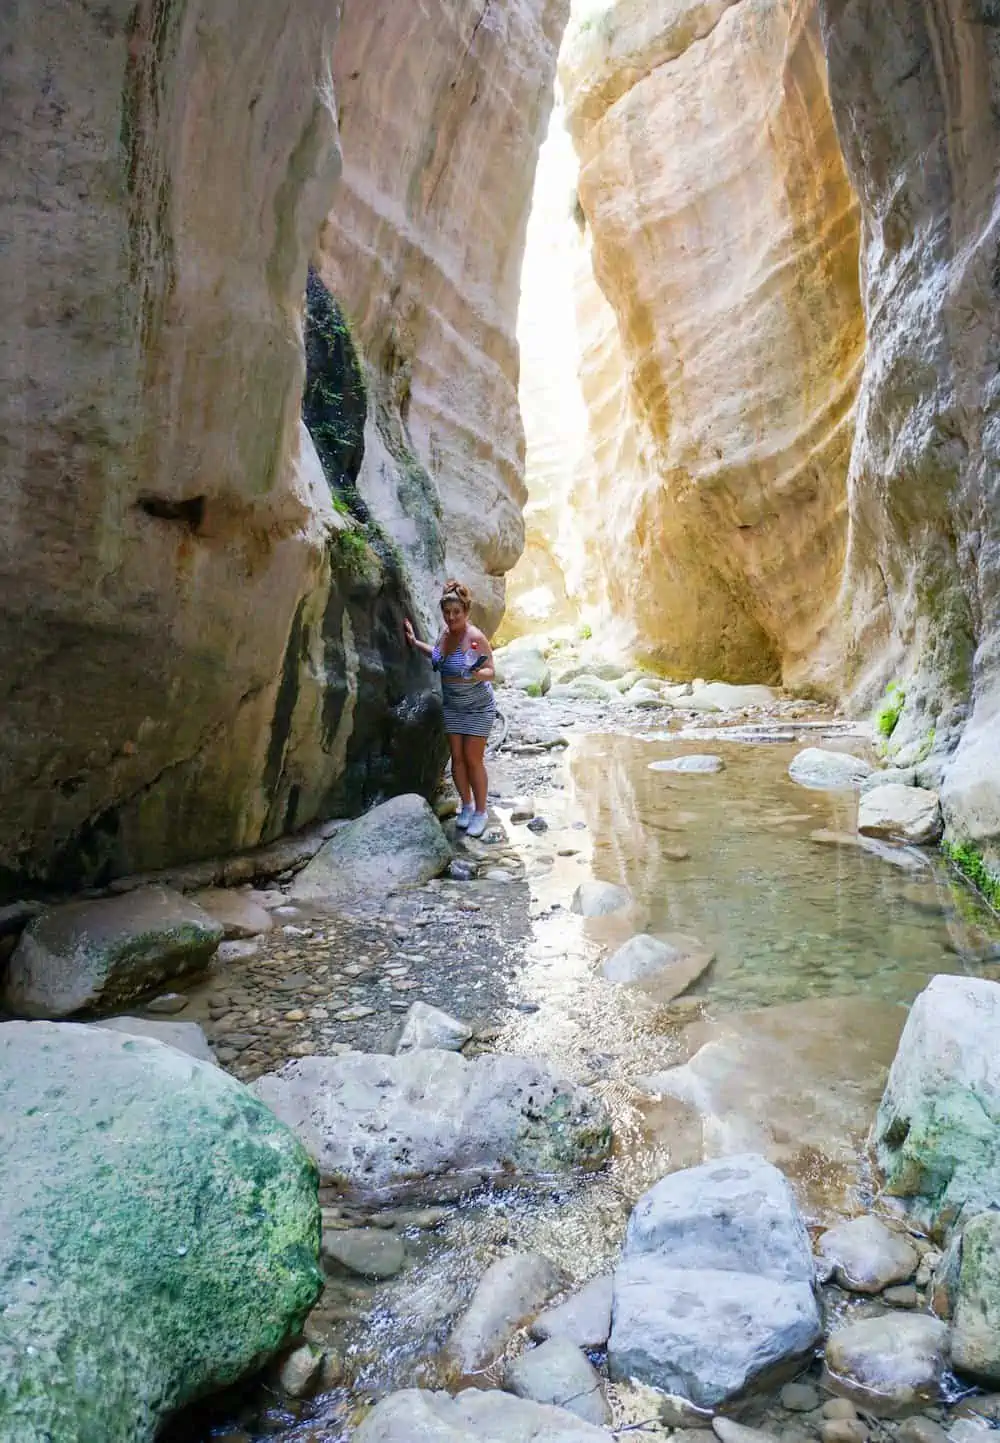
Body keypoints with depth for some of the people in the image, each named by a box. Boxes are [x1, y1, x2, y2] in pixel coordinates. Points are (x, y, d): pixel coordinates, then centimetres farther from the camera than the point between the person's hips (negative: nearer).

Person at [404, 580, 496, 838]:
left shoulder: (475, 637, -21)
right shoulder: (445, 633, -1)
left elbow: (491, 672, -18)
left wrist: (476, 674, -38)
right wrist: (415, 642, 12)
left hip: (478, 708, -6)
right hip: (452, 707, 6)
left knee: (473, 760, -2)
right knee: (457, 758, 10)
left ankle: (480, 812, 13)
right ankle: (466, 805, 26)